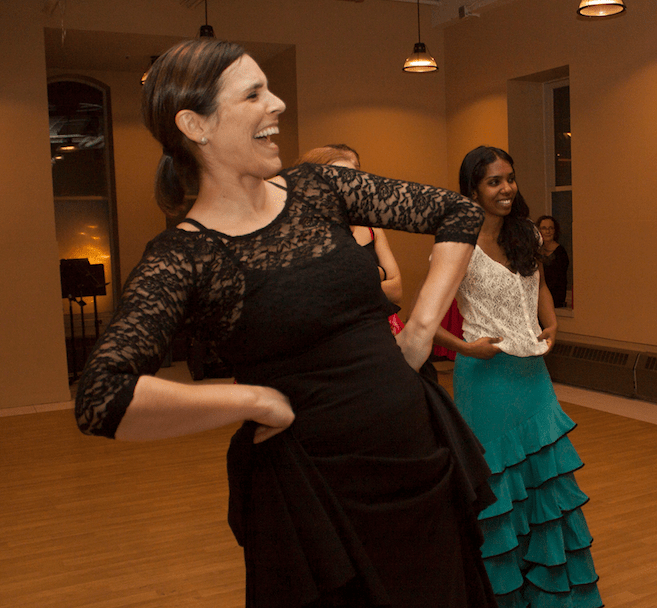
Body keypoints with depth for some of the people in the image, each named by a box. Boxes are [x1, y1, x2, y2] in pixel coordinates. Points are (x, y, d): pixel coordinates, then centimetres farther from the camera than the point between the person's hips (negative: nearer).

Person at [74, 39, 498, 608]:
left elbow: (458, 212, 8)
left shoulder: (317, 188, 1)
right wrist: (258, 400, -20)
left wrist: (422, 325, 0)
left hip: (419, 454, 6)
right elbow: (102, 400, -27)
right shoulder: (183, 257, -14)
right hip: (317, 492, -5)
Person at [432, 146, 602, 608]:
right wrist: (464, 347, -20)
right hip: (488, 373, -6)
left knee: (545, 472, 14)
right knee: (497, 477, 5)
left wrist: (552, 324, 7)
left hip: (532, 369, 6)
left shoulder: (525, 235, 5)